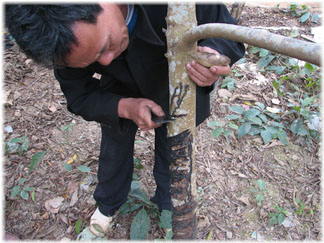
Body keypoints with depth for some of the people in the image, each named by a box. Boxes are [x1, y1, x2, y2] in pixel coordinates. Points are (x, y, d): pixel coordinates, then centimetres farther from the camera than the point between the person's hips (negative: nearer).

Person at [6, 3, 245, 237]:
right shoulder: (69, 40, -33)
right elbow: (79, 97, -20)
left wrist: (212, 53, -52)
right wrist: (125, 107, -40)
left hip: (176, 89, -1)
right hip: (121, 92, 2)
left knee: (172, 151, 15)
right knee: (114, 147, 17)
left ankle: (167, 202, 49)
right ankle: (108, 204, 50)